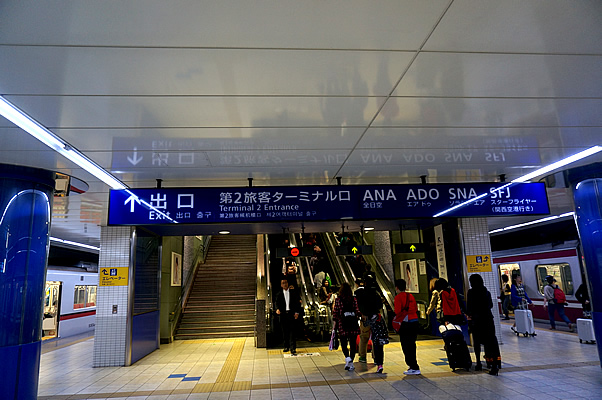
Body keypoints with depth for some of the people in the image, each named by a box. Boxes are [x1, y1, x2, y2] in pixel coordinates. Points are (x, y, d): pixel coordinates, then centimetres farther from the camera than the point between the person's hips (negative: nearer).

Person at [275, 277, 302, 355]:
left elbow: (298, 302, 5)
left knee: (292, 331, -7)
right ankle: (286, 346, 23)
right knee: (285, 332, 7)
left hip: (292, 314, -2)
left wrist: (297, 312, -6)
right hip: (283, 314, 2)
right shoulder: (279, 294, 13)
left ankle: (293, 349, -7)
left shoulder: (294, 292, 9)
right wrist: (277, 309, -19)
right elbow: (277, 303, 3)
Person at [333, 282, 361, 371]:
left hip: (342, 322, -2)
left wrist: (335, 322, 5)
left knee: (343, 342, 8)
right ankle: (351, 363, 10)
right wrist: (356, 319, 14)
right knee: (353, 343, 8)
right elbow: (357, 311, 0)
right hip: (353, 322, 2)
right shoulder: (354, 299, 1)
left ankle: (347, 357, -14)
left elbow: (335, 312, -3)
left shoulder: (338, 299, -3)